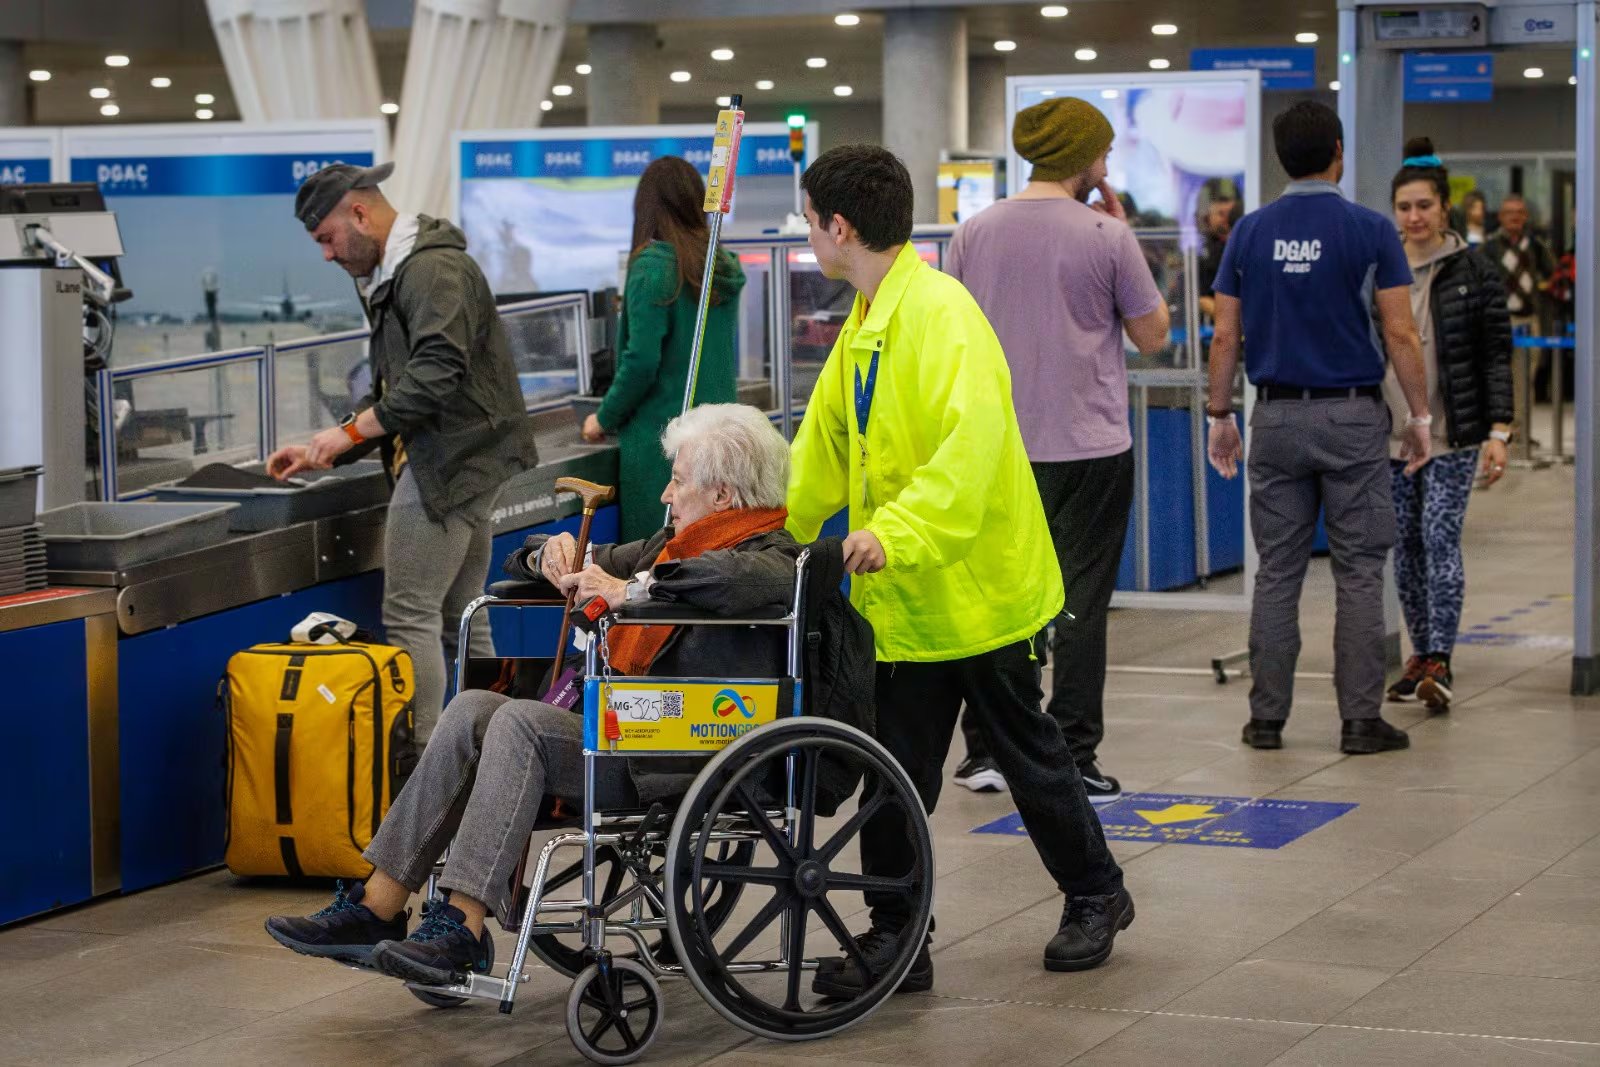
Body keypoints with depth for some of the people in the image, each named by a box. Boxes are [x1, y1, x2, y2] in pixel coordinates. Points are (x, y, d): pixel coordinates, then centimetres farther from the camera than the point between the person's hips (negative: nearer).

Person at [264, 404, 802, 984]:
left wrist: (635, 588, -28)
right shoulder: (676, 542, 25)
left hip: (675, 759, -9)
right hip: (619, 726, 9)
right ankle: (377, 907, -15)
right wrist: (555, 554, 9)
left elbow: (759, 578, -31)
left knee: (520, 722, -26)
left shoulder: (771, 552, -4)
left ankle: (462, 928, -32)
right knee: (472, 708, -10)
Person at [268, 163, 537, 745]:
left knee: (410, 615, -9)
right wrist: (324, 451, 16)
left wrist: (353, 430, -21)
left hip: (447, 461, -11)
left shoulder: (433, 270, -14)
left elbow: (436, 373, -26)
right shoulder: (394, 275, 19)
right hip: (464, 463, 11)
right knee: (459, 617, 13)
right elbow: (389, 388, 25)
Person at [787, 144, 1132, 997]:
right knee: (895, 767, 6)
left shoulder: (940, 312, -19)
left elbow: (971, 441, -31)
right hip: (902, 595, 8)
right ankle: (895, 936, 13)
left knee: (1026, 750, 9)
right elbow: (824, 445, 18)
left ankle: (1096, 894, 29)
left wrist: (899, 532, -40)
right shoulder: (863, 326, 11)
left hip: (977, 582, -8)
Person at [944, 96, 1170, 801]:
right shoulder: (1106, 236, -8)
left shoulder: (973, 233, 3)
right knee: (1081, 604, 2)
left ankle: (985, 751, 13)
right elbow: (1152, 336, 1)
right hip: (1089, 447, -3)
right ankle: (1073, 762, 2)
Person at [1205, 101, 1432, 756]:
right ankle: (1359, 720, 2)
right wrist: (1419, 416, 1)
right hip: (1352, 418, -3)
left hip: (1277, 418, 3)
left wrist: (1219, 416, 12)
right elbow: (1401, 335, -8)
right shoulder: (1369, 231, -6)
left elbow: (1225, 336, 3)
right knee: (1358, 572, 2)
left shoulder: (1250, 233, 2)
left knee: (1277, 572, 7)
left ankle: (1267, 718, 8)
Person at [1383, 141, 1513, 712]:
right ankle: (1422, 653, 19)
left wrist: (1498, 432, -11)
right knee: (1404, 546, 8)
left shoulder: (1473, 273, -2)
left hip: (1452, 434, -4)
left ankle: (1439, 662, -14)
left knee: (1440, 538, -13)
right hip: (1390, 432, 4)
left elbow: (1496, 357, -3)